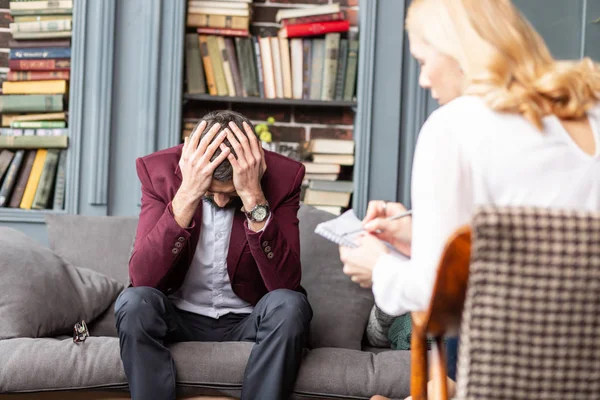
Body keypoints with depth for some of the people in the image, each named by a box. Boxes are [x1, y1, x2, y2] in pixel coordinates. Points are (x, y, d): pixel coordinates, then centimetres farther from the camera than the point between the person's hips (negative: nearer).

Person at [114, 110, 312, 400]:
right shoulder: (159, 170, -13)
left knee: (290, 305, -31)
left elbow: (286, 285, -23)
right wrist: (187, 195, -32)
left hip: (248, 322, 0)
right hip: (180, 319, 0)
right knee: (133, 302, -30)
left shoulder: (282, 176, -14)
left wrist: (254, 198, -32)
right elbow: (142, 279, -23)